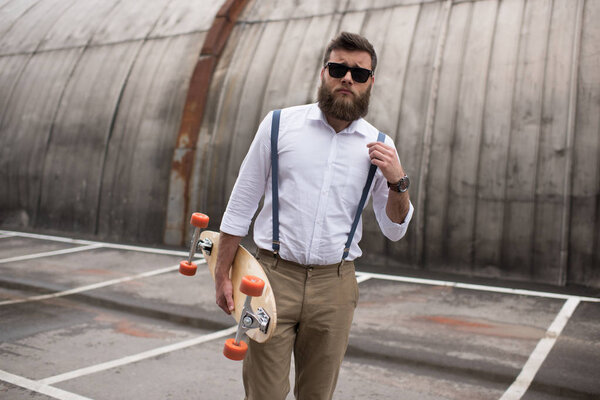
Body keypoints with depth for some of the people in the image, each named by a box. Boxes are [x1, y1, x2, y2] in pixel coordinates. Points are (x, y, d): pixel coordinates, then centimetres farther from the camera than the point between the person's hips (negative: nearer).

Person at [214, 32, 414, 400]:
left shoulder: (380, 146, 4)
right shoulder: (279, 124, 0)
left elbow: (395, 230, 8)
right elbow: (242, 203, 4)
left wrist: (398, 180, -10)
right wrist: (222, 275, 3)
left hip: (334, 286, 2)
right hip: (274, 276, -1)